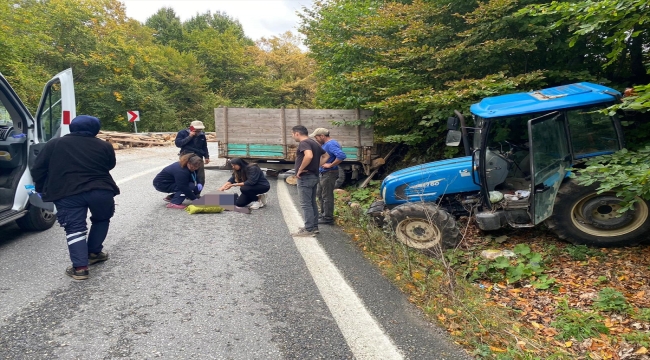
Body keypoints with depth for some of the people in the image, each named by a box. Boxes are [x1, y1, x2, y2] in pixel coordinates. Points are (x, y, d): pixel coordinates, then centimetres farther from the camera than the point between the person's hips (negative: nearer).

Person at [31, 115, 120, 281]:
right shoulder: (104, 146, 11)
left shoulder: (54, 144, 12)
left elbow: (38, 170, 13)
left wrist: (41, 190, 25)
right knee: (101, 220, 25)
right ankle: (94, 252, 29)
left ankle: (80, 267, -5)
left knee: (75, 228, 4)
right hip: (101, 191, 1)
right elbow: (110, 166, 21)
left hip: (68, 194, 0)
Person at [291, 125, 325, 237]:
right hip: (314, 176, 10)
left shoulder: (303, 143, -15)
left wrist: (300, 169, -24)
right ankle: (314, 227, 23)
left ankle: (309, 230, 0)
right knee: (312, 203, 15)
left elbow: (309, 156, -34)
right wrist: (317, 166, 12)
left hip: (305, 177, -10)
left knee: (306, 204, -4)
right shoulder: (314, 142, 14)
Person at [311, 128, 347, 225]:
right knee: (319, 194, 20)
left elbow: (341, 156, -33)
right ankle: (323, 214, 32)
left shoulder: (331, 144, -20)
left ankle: (328, 218, 8)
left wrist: (331, 165, -25)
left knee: (327, 196, -2)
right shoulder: (325, 144, 12)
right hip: (323, 173, 11)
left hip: (329, 174, -11)